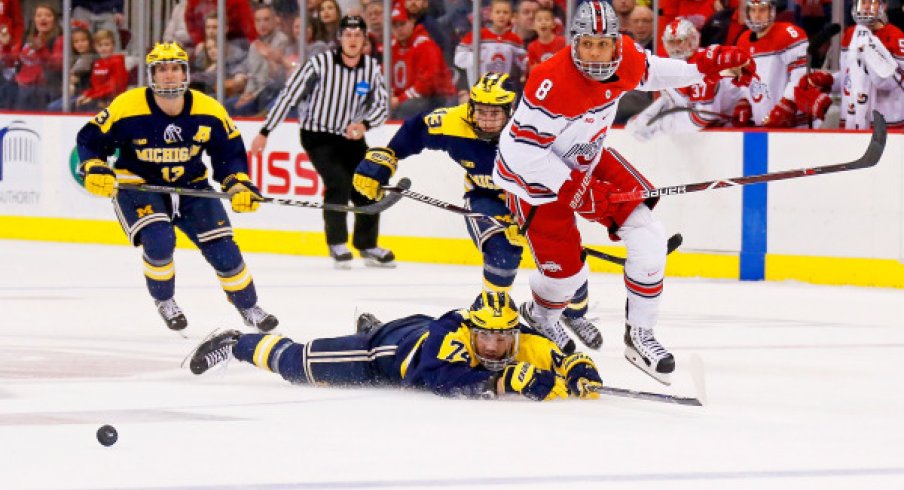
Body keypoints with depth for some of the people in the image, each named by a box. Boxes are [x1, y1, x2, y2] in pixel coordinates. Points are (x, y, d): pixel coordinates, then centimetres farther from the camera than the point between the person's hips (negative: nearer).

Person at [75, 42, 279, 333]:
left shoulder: (209, 112, -12)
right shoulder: (127, 108, -21)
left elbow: (229, 151, 0)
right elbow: (90, 139, -11)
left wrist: (238, 184, -15)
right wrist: (94, 169, -27)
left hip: (190, 186, 3)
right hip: (137, 186, -3)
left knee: (222, 248, -2)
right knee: (159, 241, -27)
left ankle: (249, 308, 21)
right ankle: (164, 301, 2)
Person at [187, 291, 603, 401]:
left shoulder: (528, 347, -32)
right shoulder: (451, 338, -46)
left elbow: (564, 362, -30)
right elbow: (444, 382, -60)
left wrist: (582, 375, -53)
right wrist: (498, 383, -68)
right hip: (386, 349, -6)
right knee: (299, 364, 8)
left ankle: (370, 327, 76)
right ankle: (237, 345, 36)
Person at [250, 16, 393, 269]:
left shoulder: (372, 68, -5)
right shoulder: (320, 63, -18)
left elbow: (381, 105, -1)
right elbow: (288, 95, -15)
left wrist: (364, 124, -24)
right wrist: (264, 132, -15)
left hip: (350, 137, 5)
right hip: (318, 135, -5)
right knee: (339, 183, -21)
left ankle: (367, 246, 21)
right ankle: (337, 245, -6)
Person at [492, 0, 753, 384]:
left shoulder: (626, 59, -14)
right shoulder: (552, 83, -35)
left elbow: (649, 72, 12)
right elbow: (523, 150, -31)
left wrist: (706, 67, 6)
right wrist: (574, 190, -31)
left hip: (587, 161, 7)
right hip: (533, 173, -7)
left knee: (649, 239, -5)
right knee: (566, 269, -4)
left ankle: (639, 335, 9)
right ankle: (540, 316, 33)